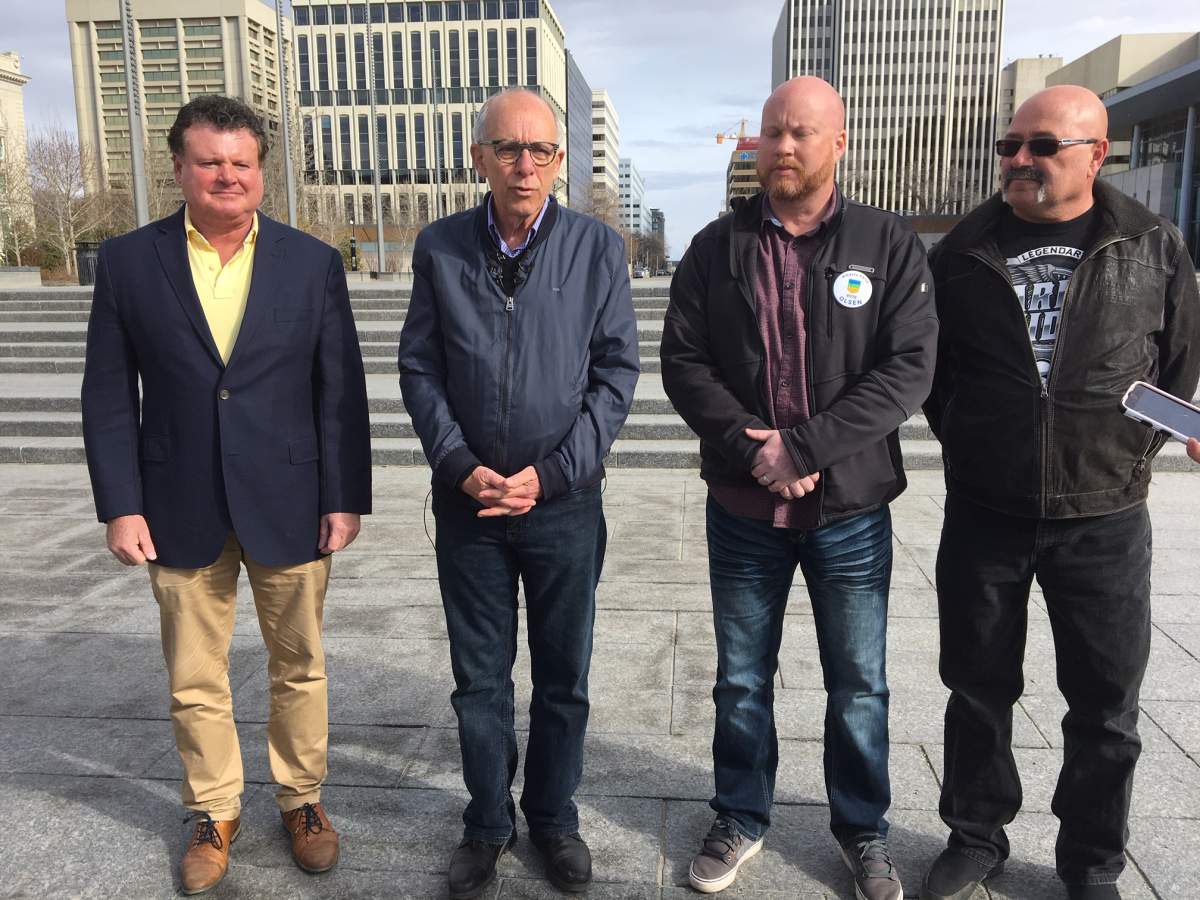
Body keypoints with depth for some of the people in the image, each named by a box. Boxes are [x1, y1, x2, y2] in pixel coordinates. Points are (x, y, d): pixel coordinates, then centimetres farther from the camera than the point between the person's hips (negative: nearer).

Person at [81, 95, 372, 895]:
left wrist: (345, 497, -5)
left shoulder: (314, 262, -1)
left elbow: (342, 391, -1)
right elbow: (110, 396, 1)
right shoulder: (128, 261, 0)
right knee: (195, 682, 13)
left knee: (299, 667, 14)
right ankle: (216, 812, 35)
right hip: (182, 513, 1)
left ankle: (302, 797, 35)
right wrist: (121, 506, -4)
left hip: (289, 507, 0)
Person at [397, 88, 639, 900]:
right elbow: (419, 370, 2)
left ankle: (554, 817, 34)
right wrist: (461, 467, -10)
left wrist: (551, 474, -11)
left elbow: (618, 372, -4)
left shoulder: (599, 248, -4)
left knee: (564, 677, 13)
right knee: (480, 678, 13)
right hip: (469, 501, 1)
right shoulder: (440, 248, 0)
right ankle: (488, 821, 33)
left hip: (566, 503, -1)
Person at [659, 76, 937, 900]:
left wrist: (805, 446, -19)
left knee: (859, 684, 13)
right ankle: (741, 819, 34)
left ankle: (863, 828, 34)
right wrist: (755, 449, -17)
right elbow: (684, 364, -3)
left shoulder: (890, 245, -3)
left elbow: (909, 370, -11)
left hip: (852, 508, -1)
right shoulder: (716, 248, 2)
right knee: (742, 678, 14)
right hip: (743, 508, 1)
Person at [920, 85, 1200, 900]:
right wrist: (969, 451, 8)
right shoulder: (965, 251, 2)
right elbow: (930, 367, 11)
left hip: (1106, 519, 0)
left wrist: (1127, 459, 4)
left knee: (1107, 704, 9)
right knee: (979, 687, 11)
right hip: (984, 513, 1)